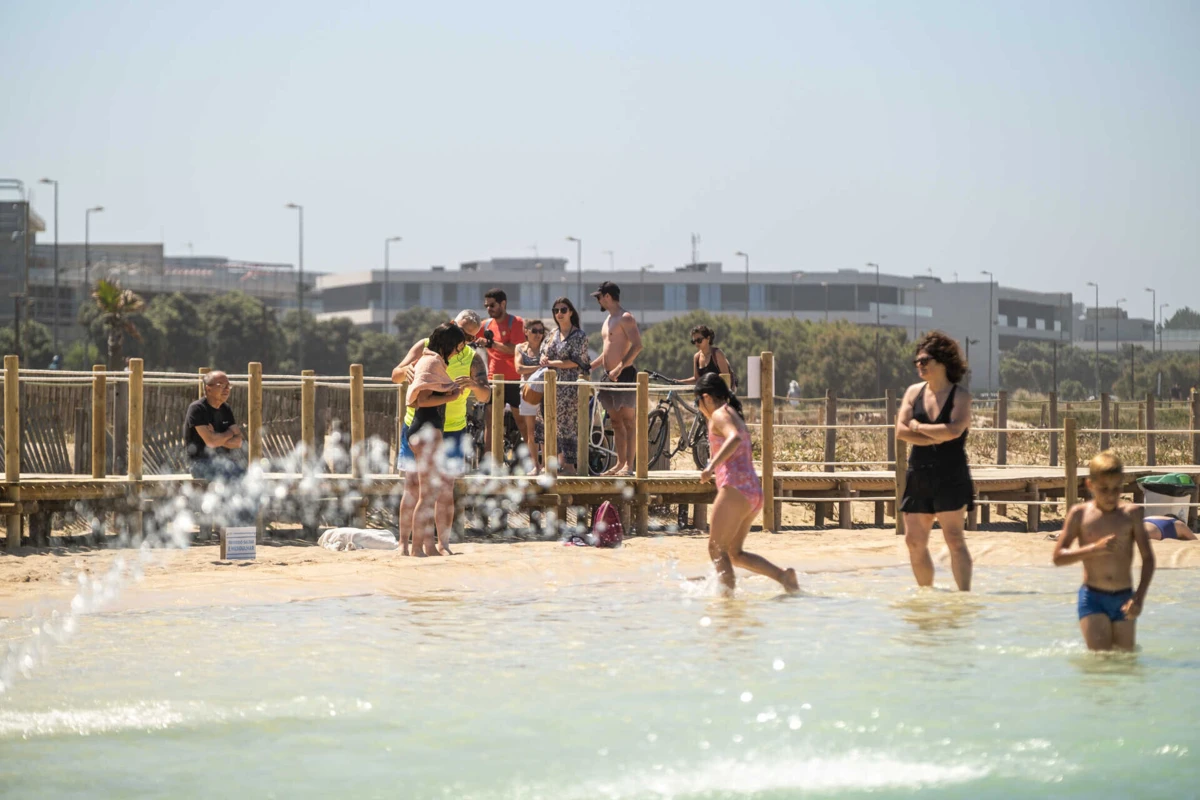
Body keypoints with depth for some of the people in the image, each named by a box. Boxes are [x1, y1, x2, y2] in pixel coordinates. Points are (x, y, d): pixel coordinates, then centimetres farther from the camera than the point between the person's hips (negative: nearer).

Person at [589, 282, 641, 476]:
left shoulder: (625, 318, -9)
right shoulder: (608, 320, 19)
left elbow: (637, 345, -20)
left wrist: (619, 368, -25)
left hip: (624, 375, -9)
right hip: (609, 376, 9)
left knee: (627, 421, -7)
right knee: (616, 422, 9)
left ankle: (629, 465, -9)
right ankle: (620, 462, 11)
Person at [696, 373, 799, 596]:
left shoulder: (719, 415, -4)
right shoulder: (736, 416, 23)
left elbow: (734, 438, -26)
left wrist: (712, 466, -33)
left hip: (735, 489, -9)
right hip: (754, 492, 9)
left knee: (717, 549, -5)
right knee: (735, 553, 13)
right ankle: (783, 575, 0)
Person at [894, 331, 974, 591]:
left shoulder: (960, 396, -3)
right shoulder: (914, 392, 9)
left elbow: (954, 430, -20)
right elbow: (901, 431, -2)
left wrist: (918, 427, -8)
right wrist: (936, 437, -10)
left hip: (951, 477, -5)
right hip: (918, 476, 5)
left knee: (954, 538, -12)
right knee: (914, 541, 5)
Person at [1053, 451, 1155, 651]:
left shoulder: (1131, 514, 2)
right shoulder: (1080, 514, -1)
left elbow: (1148, 558, 2)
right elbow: (1058, 557, -5)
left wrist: (1139, 597, -9)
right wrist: (1095, 549, -18)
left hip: (1124, 598, 2)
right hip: (1092, 597, -2)